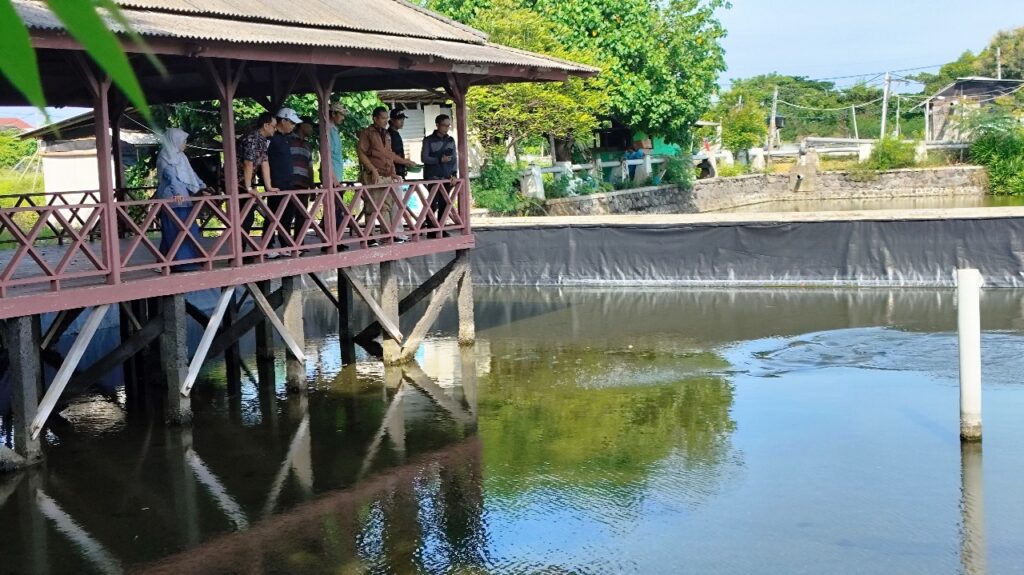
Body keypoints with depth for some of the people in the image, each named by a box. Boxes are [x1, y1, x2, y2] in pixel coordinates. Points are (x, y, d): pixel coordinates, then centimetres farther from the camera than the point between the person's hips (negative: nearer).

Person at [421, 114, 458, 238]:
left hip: (447, 178, 4)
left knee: (444, 204, 4)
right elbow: (424, 158, -6)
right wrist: (440, 159, -18)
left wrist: (454, 174, -2)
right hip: (433, 177, -4)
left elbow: (455, 158, 11)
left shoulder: (451, 140, 11)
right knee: (433, 203, -8)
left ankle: (441, 229, 10)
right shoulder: (428, 140, -2)